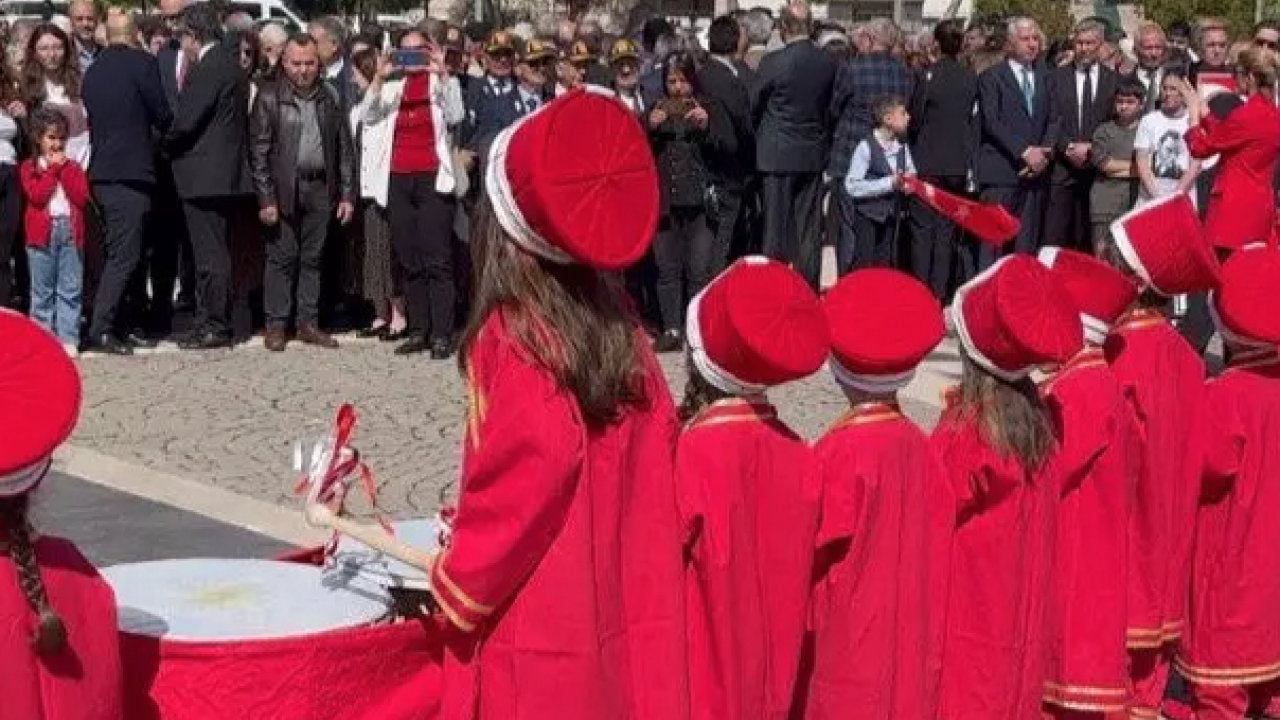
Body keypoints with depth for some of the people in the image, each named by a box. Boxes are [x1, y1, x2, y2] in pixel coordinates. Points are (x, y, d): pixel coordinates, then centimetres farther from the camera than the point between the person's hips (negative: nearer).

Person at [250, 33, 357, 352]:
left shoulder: (329, 98, 8)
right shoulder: (269, 97, -2)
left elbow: (345, 149, 10)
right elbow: (259, 151, -5)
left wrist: (347, 194, 4)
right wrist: (265, 198, -11)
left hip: (321, 190, 3)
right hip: (284, 191, -3)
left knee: (312, 258, 8)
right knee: (282, 258, 0)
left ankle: (308, 322, 15)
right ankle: (276, 325, 7)